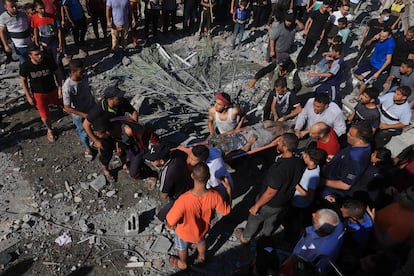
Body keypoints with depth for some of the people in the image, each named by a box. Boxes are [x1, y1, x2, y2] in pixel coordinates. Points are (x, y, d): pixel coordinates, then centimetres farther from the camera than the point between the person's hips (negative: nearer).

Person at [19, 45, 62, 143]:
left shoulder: (48, 61, -20)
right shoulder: (25, 66, -20)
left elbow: (57, 73, -5)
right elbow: (23, 80, -5)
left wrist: (60, 88, -9)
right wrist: (28, 96, -5)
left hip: (53, 90, 1)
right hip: (39, 94, -1)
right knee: (45, 117, 3)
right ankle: (50, 130, 34)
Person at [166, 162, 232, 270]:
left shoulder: (183, 200, -45)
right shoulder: (214, 196, -35)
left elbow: (170, 223, -30)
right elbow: (226, 210, -13)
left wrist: (171, 225, -6)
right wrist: (229, 189, -8)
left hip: (185, 232, -2)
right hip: (202, 230, 2)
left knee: (182, 247, 33)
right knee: (201, 241, 38)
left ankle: (182, 264, 63)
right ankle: (202, 258, 67)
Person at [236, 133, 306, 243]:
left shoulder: (279, 169, -41)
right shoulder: (300, 162, -18)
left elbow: (270, 193, -30)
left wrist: (256, 205, -16)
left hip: (269, 204, -5)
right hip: (284, 202, 6)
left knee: (254, 219, 23)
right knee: (271, 220, 33)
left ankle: (245, 237, 49)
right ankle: (266, 235, 61)